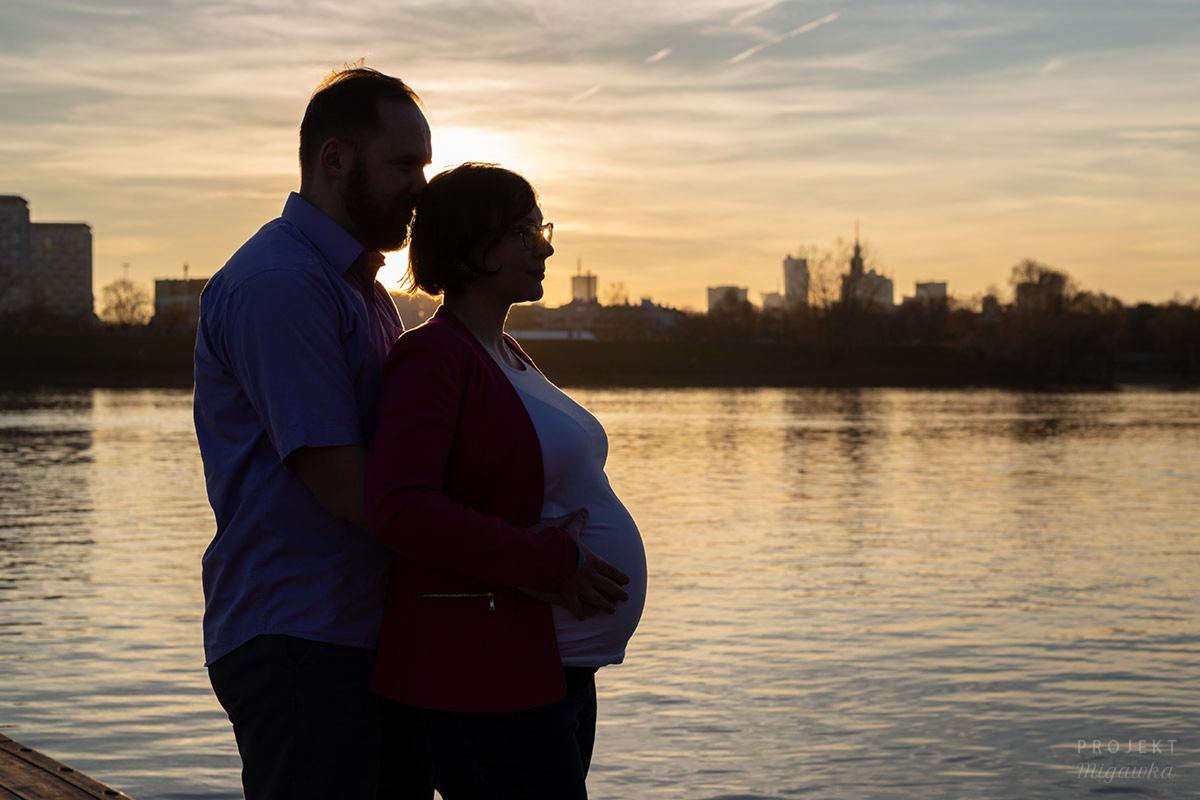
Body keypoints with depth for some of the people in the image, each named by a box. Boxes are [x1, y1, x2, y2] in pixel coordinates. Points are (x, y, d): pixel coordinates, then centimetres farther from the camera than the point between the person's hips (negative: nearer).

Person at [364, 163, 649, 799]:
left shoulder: (508, 356, 16)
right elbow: (399, 509, -25)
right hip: (485, 681, -10)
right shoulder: (433, 354, -13)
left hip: (559, 670, 10)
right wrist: (545, 563, -22)